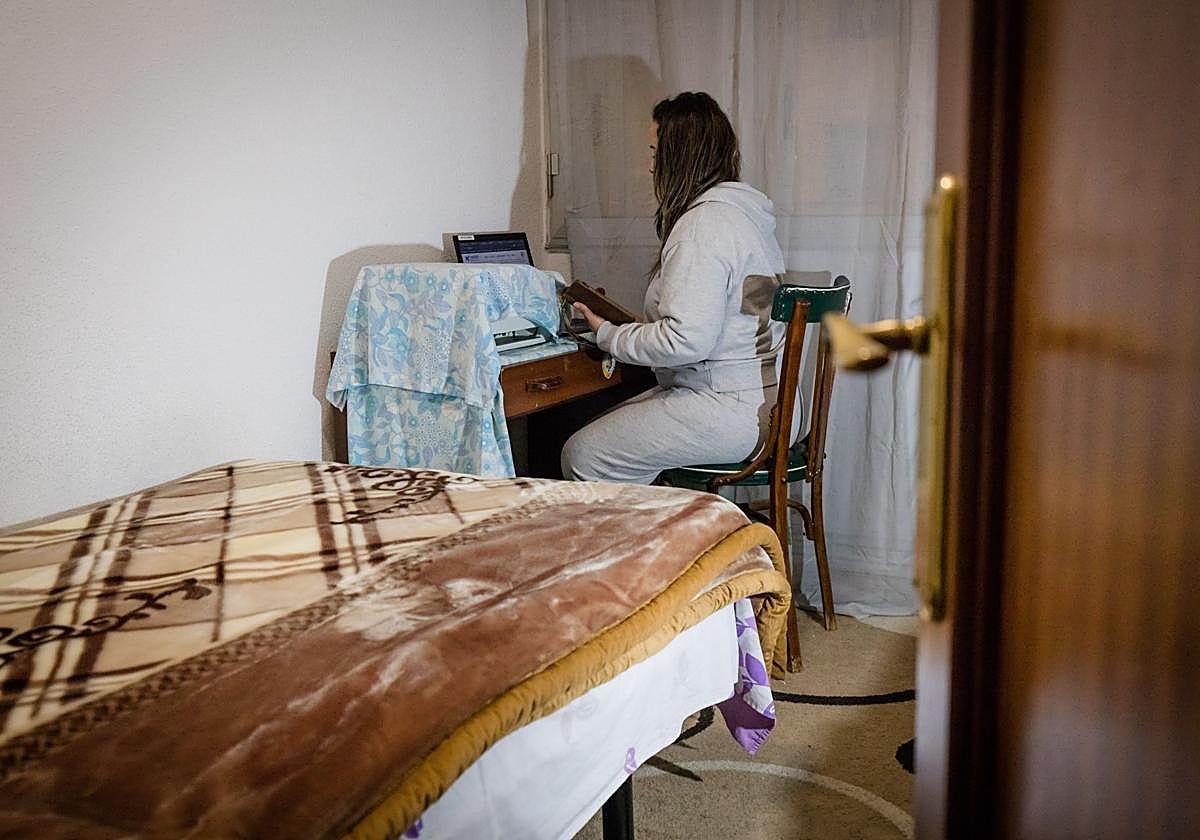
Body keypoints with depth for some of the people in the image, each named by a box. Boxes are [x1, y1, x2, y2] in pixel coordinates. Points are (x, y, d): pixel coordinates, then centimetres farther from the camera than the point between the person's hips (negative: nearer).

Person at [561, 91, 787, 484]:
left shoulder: (704, 223, -18)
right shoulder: (743, 212, 15)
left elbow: (686, 339, -25)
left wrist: (609, 335, -10)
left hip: (734, 412, -10)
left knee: (583, 456, -7)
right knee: (600, 432, 14)